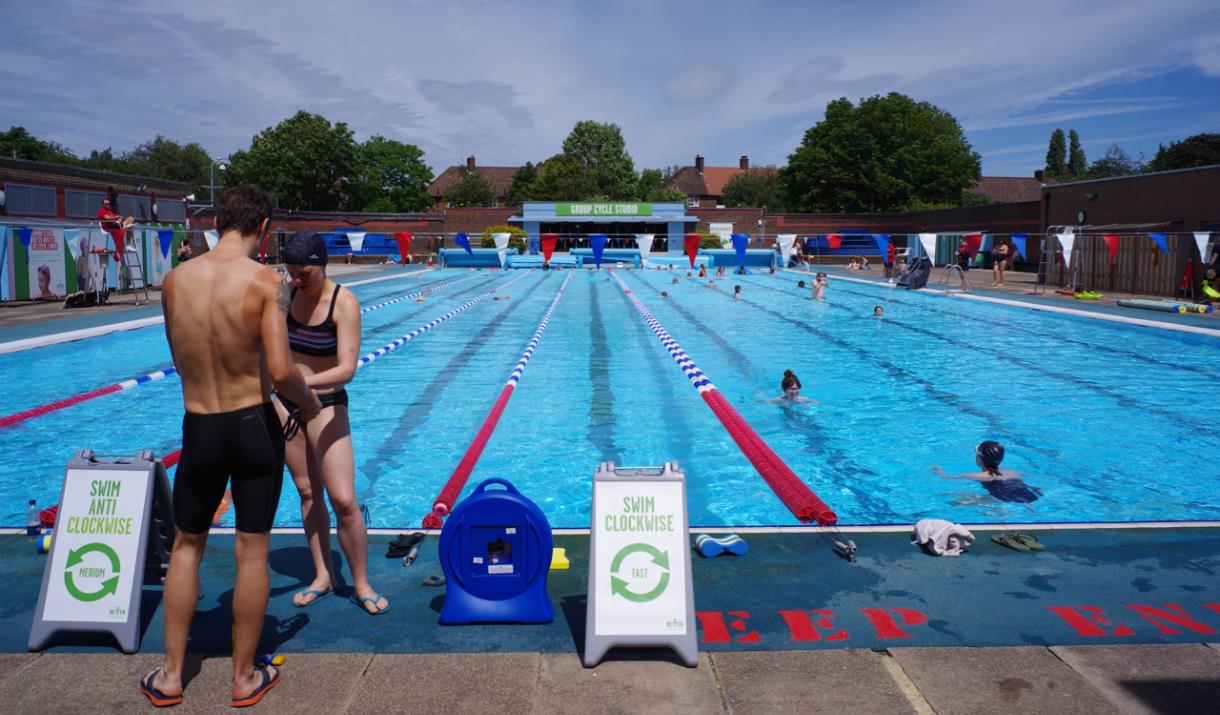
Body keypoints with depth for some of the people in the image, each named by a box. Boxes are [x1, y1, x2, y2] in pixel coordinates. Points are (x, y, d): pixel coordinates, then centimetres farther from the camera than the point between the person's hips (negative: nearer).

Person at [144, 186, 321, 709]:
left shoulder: (174, 280, -1)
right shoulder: (266, 281, -15)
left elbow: (181, 362, 8)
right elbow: (281, 371, -21)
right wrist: (309, 402, -2)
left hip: (198, 429, 3)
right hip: (253, 426, -3)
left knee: (186, 545, 20)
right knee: (252, 550, 9)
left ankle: (170, 676, 28)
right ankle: (245, 678, 23)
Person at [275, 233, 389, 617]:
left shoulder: (344, 303, -18)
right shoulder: (288, 293, -2)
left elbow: (347, 369, -27)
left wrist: (303, 382, -42)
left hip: (326, 403, -5)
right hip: (285, 401, 5)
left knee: (344, 500, -8)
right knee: (308, 492, 12)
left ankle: (361, 584, 9)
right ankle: (323, 576, 25)